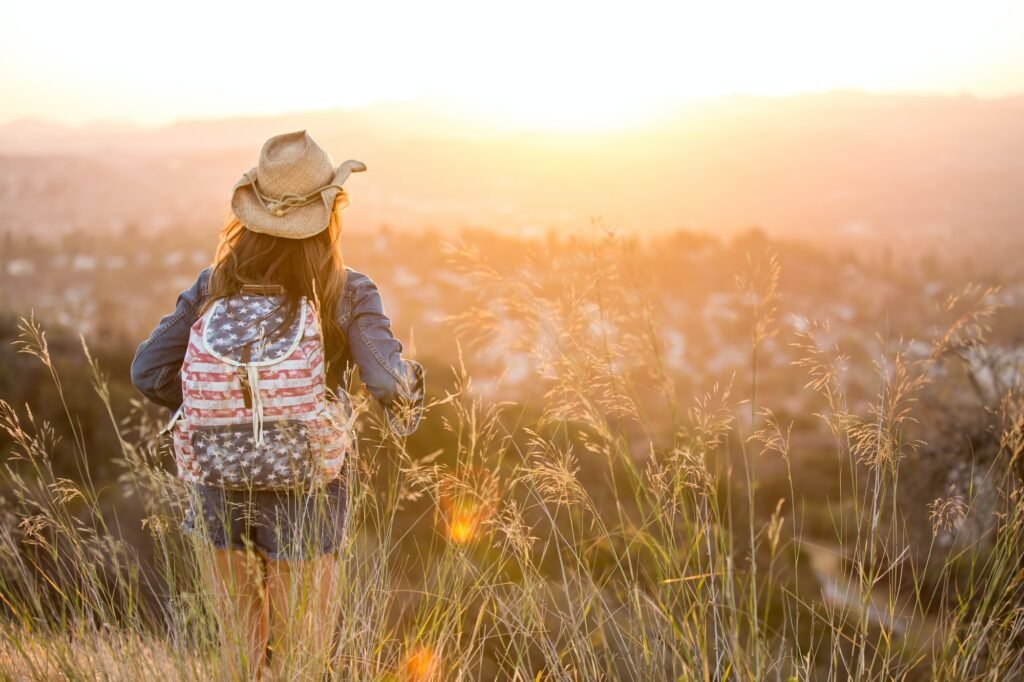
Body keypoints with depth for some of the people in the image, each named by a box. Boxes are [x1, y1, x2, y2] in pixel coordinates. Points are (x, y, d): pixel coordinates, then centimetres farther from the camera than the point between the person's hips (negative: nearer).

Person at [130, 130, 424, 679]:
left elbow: (149, 371, -4)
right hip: (303, 504, -3)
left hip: (219, 494, 3)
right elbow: (387, 382, -22)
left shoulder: (217, 284, -2)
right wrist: (410, 384, 0)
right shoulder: (347, 293, -11)